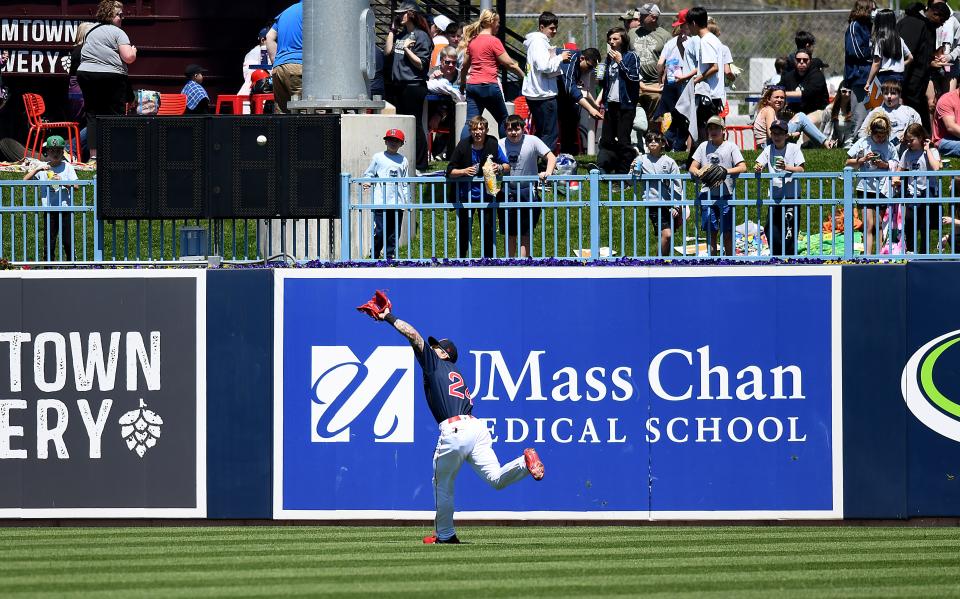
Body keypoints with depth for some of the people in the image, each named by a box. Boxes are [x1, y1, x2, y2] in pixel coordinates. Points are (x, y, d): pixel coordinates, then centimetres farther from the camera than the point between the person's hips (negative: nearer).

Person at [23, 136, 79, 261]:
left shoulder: (67, 167, 4)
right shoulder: (42, 167, 7)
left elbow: (76, 186, -3)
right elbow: (25, 180, -1)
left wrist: (62, 181, -17)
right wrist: (37, 169, -13)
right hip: (49, 210, 1)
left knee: (68, 242, 0)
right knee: (49, 243, 2)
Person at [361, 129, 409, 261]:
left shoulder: (403, 160, 12)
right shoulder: (378, 158, 5)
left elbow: (405, 183, 15)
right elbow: (368, 174, 10)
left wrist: (407, 199, 10)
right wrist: (366, 183, -11)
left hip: (397, 202, 2)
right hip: (380, 201, -2)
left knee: (394, 233, 4)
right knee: (379, 231, -6)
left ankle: (390, 257, 11)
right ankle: (374, 256, 5)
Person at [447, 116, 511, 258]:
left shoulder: (492, 145, -6)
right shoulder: (463, 146, -9)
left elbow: (507, 167, 2)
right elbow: (450, 171, -7)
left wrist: (500, 167, -21)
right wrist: (464, 171, -26)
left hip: (486, 195, 0)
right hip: (465, 196, 0)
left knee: (488, 229, 2)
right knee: (464, 230, 6)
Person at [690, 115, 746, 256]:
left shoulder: (730, 146, 4)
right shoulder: (704, 146, 13)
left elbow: (743, 168, -5)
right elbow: (692, 167, 9)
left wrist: (726, 171, -23)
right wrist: (698, 172, -16)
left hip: (726, 195, -2)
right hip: (708, 194, 2)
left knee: (727, 233, -1)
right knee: (711, 232, 4)